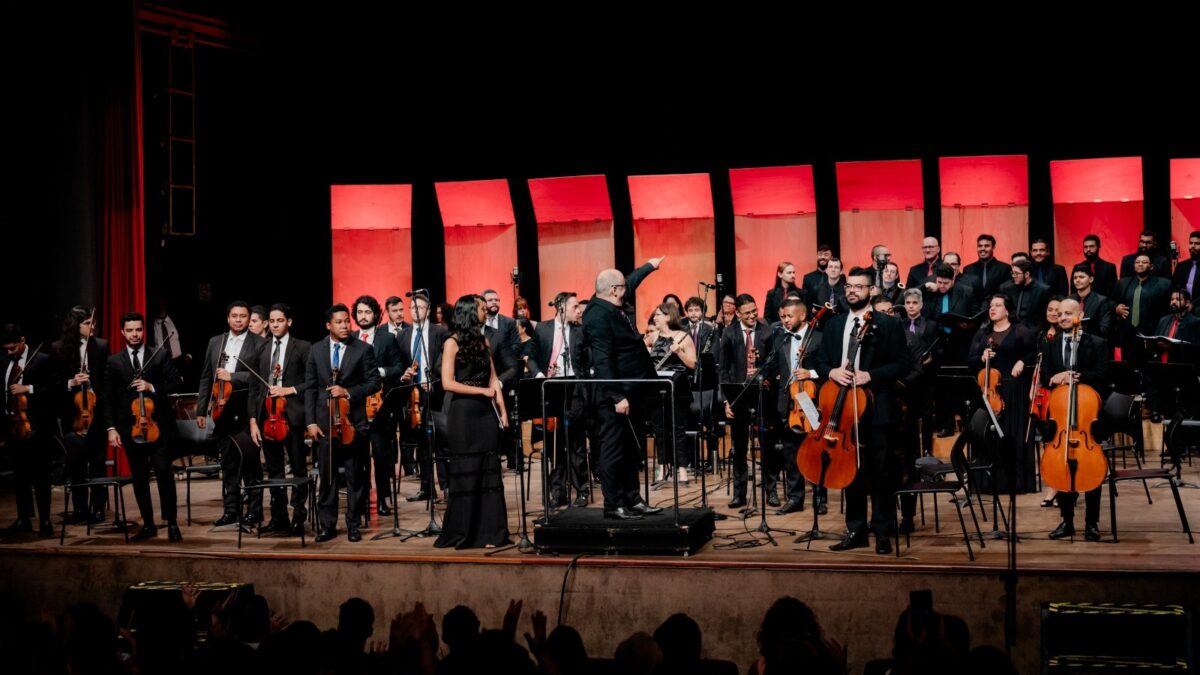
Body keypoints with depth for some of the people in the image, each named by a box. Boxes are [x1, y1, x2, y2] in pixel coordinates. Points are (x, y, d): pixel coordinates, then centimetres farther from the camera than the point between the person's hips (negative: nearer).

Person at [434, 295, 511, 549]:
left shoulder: (483, 341, 13)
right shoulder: (453, 343, -5)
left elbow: (493, 379, 13)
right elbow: (447, 383, -11)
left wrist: (502, 411, 4)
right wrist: (482, 391, -14)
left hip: (485, 413, 5)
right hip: (463, 414, -5)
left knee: (489, 471, 3)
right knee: (466, 473, -1)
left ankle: (489, 532, 7)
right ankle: (462, 534, 7)